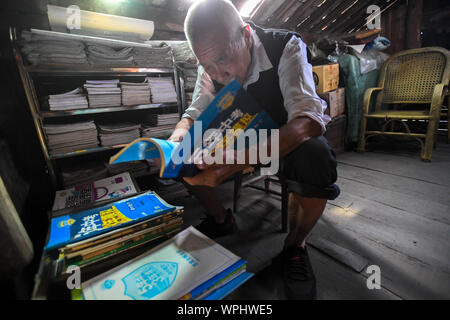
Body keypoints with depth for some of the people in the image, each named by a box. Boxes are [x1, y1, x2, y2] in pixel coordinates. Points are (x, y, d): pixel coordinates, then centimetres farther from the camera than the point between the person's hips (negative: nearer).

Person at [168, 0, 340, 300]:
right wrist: (174, 143, -28)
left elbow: (309, 120, -36)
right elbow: (194, 114, -4)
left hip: (289, 140, -3)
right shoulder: (212, 67, -9)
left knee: (315, 155, -37)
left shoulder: (286, 47, -22)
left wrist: (235, 161, -50)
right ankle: (222, 219, 12)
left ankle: (295, 246, -8)